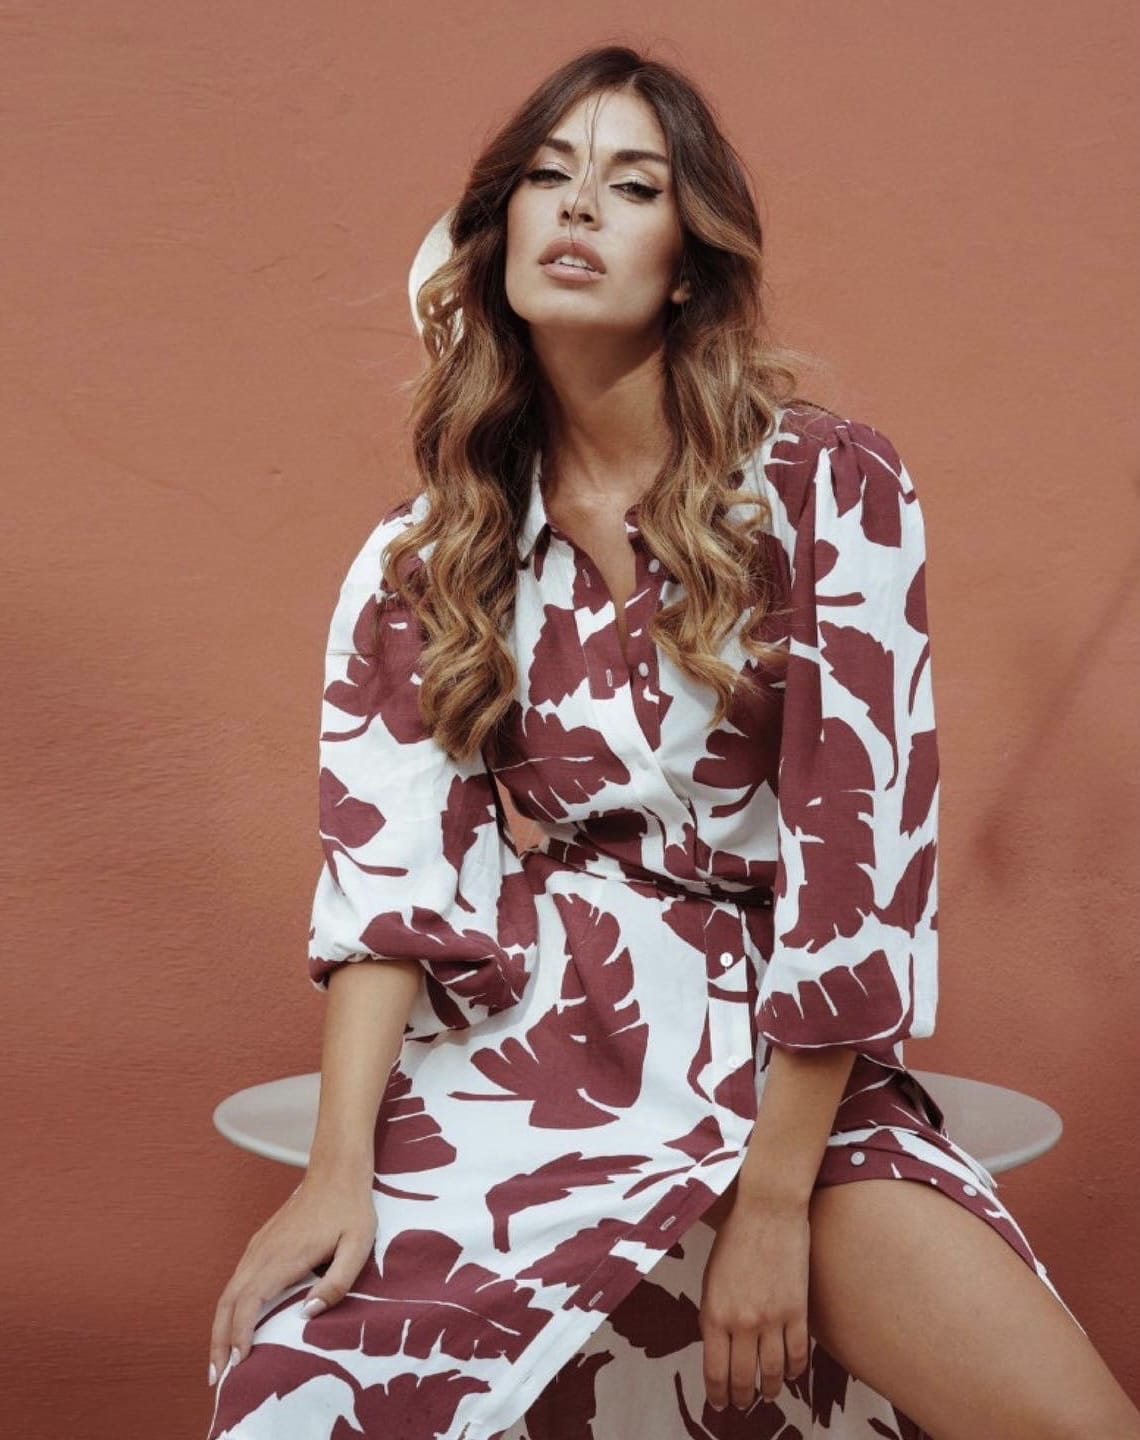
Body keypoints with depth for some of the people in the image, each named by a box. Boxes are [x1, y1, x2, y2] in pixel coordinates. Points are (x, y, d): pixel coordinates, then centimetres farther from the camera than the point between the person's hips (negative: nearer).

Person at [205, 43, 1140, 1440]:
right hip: (514, 1050, 2)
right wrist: (341, 1167, -14)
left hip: (782, 1066, -1)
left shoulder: (828, 487, -4)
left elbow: (861, 855, -9)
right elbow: (382, 866, -2)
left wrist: (773, 1200, -12)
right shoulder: (421, 558, 6)